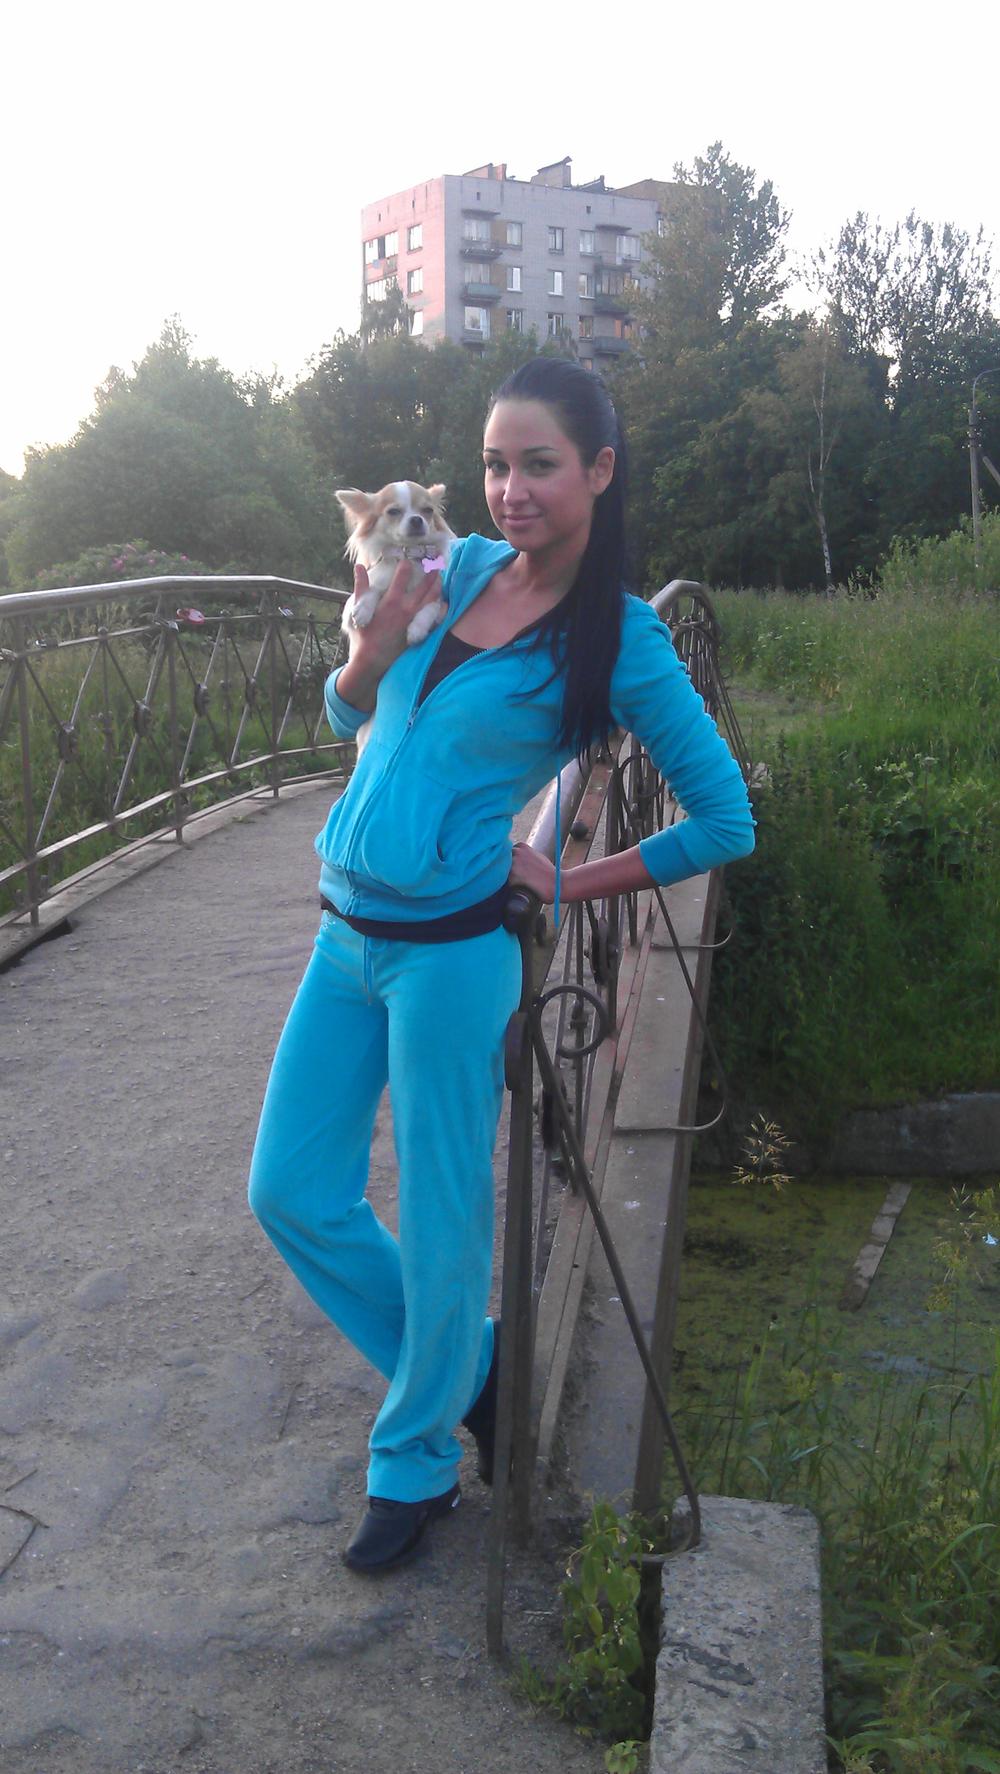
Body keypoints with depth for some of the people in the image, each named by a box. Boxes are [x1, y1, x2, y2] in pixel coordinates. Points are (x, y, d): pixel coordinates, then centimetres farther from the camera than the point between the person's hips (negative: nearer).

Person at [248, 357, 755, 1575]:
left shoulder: (622, 642, -10)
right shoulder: (462, 565, 6)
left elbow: (724, 824, -6)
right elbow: (350, 716, 14)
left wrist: (564, 885, -5)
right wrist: (377, 639, -7)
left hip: (450, 952, -7)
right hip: (346, 933, 7)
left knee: (439, 1223, 7)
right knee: (291, 1194, 12)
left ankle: (414, 1464, 33)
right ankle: (465, 1367, 35)